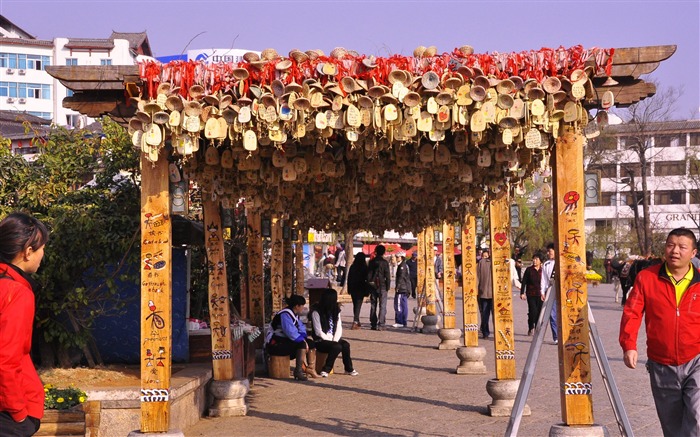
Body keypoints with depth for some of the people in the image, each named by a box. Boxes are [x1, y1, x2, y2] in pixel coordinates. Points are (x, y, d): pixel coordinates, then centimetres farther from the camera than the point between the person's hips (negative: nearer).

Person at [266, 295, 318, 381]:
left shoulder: (295, 315, 12)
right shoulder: (285, 315, -20)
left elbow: (301, 328, 13)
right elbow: (291, 333, -28)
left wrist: (303, 338, -7)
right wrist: (303, 341, -18)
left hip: (286, 341, 10)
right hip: (276, 344, -10)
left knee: (310, 342, 4)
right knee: (302, 344, -27)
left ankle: (311, 368, -1)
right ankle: (298, 371, -26)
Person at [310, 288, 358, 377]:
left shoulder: (336, 310, 11)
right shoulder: (316, 311, -10)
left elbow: (339, 328, 5)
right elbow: (319, 332, -13)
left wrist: (335, 340, -11)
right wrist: (332, 341, -16)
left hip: (333, 340, 6)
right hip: (320, 341, -6)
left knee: (346, 344, -24)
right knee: (337, 347, -31)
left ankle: (349, 369, -9)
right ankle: (326, 370, -18)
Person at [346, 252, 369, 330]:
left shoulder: (352, 267, 2)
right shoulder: (364, 267, -10)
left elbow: (349, 278, 7)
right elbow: (367, 279, -9)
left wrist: (349, 289, 15)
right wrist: (367, 291, -4)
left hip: (353, 288, 4)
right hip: (361, 289, -4)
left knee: (355, 305, 16)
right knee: (358, 305, -5)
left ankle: (357, 322, 26)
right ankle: (355, 322, -17)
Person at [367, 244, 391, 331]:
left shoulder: (371, 262, 3)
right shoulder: (384, 262, -7)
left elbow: (368, 274, 5)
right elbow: (387, 276, -8)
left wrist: (369, 285, 11)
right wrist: (388, 287, 0)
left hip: (373, 286, 4)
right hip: (382, 286, -4)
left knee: (373, 306, 11)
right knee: (382, 306, -2)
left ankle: (373, 324, 13)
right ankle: (380, 324, -10)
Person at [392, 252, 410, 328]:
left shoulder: (402, 266, -12)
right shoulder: (405, 265, 18)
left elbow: (401, 277, -18)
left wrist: (398, 287, -18)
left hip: (401, 288, -10)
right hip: (406, 288, 10)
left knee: (399, 305, -9)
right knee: (404, 306, 10)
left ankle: (400, 322, -10)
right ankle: (404, 323, 13)